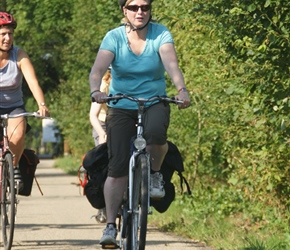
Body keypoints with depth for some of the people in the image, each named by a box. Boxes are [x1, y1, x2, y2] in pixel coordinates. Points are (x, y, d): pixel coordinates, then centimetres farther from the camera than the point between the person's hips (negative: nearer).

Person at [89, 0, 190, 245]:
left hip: (155, 103, 0)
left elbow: (171, 63, -25)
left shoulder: (161, 34, -8)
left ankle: (155, 173, -5)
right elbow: (98, 68, -23)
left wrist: (182, 89, -43)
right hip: (121, 107, 0)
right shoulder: (114, 37, -9)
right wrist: (95, 91, -44)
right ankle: (110, 225, -1)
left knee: (155, 132, -35)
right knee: (117, 168, -11)